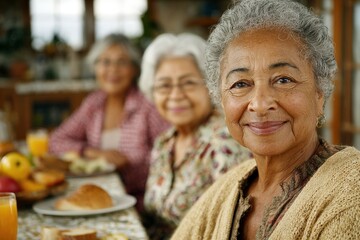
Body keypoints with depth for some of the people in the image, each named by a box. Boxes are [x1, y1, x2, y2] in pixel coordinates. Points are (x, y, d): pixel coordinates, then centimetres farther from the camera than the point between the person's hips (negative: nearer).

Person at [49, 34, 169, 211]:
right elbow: (56, 140, 9)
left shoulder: (148, 104, -8)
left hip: (140, 200, -6)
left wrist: (128, 159, -15)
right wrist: (93, 152, -6)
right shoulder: (94, 103, 10)